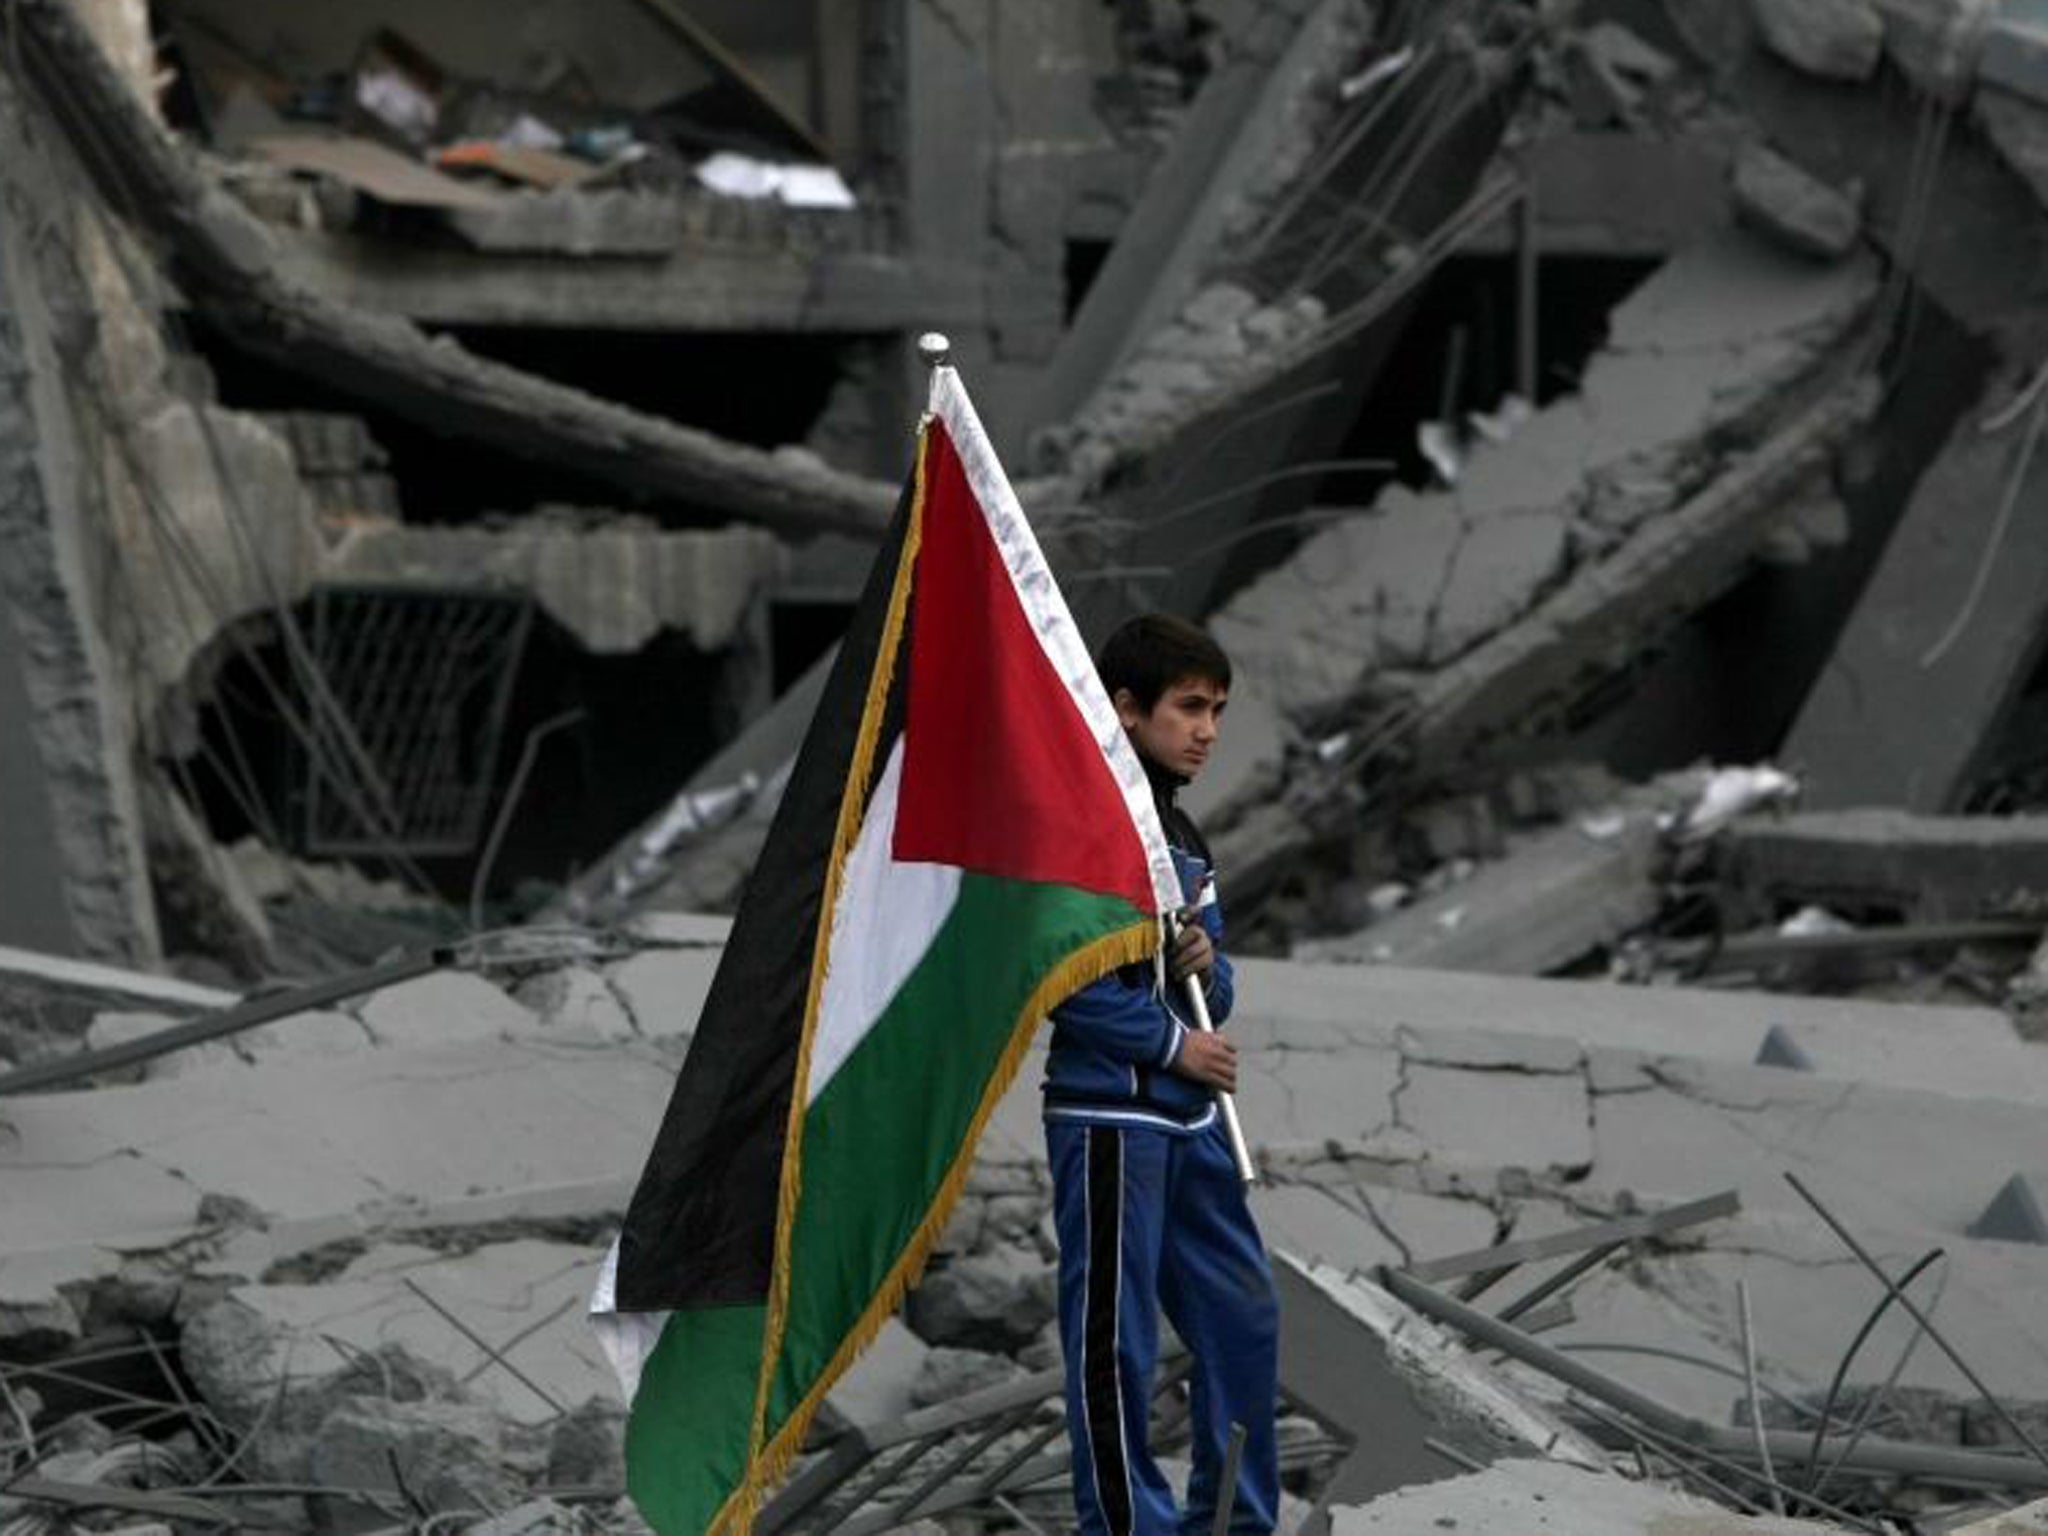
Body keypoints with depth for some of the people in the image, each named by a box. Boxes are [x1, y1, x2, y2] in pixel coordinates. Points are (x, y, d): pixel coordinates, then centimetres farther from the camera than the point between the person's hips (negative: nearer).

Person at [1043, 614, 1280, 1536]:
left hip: (1191, 1121, 9)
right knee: (1116, 1339, -2)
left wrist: (1209, 968, -2)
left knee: (1244, 1322, 13)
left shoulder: (1184, 838, 16)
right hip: (1110, 1119, -9)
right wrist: (1170, 1041, -13)